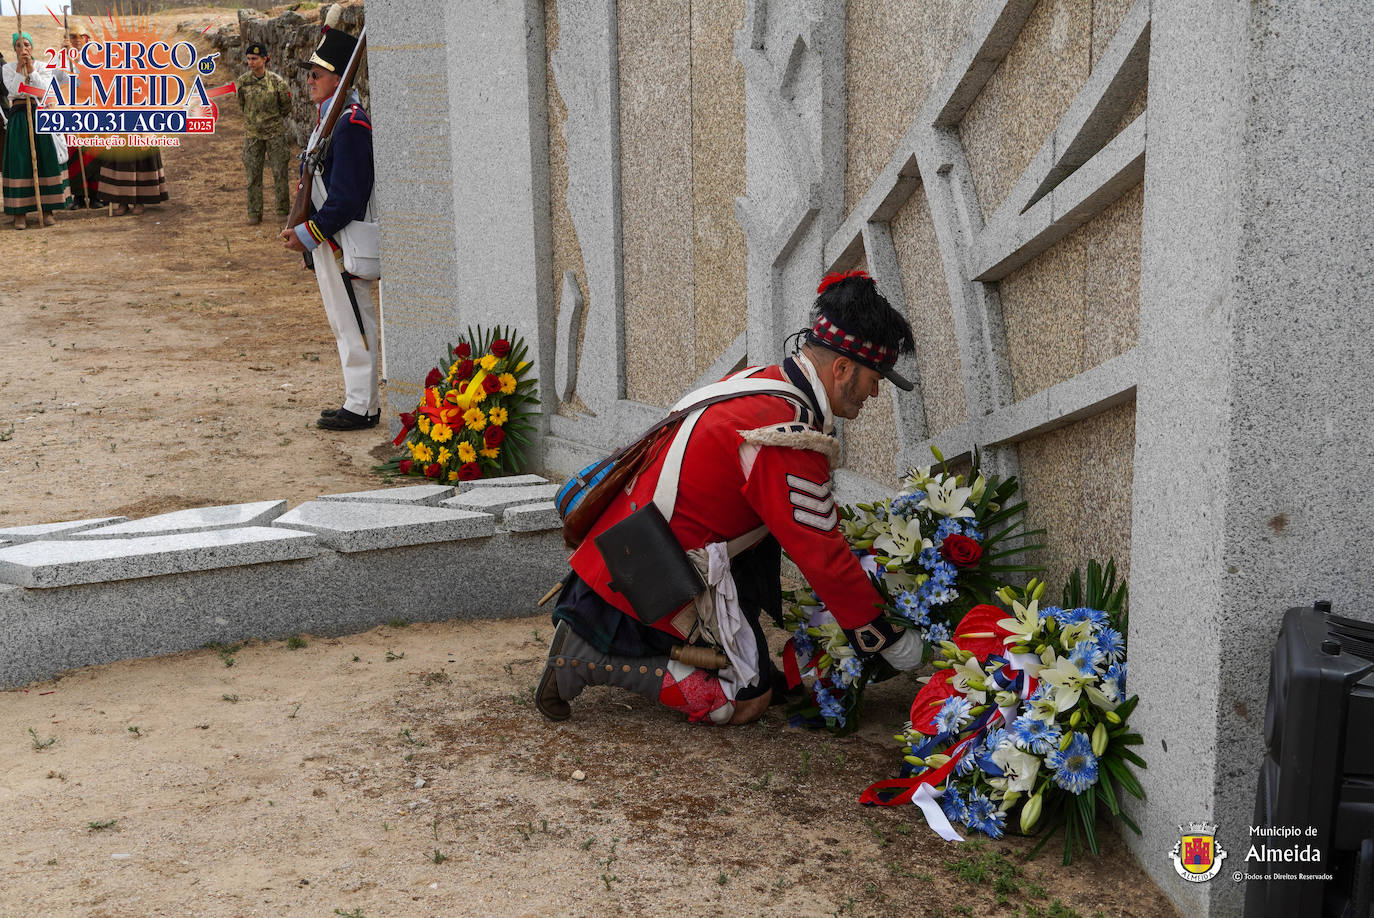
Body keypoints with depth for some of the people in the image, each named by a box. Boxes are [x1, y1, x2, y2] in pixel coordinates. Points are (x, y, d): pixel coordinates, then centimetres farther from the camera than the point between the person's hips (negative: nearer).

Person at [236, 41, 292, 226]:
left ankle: (283, 211, 11)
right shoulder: (242, 82, -2)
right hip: (252, 134, 2)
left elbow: (286, 108, 4)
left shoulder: (277, 82, -9)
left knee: (280, 173, 1)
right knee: (253, 174, 4)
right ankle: (254, 213, 12)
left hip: (275, 133, -2)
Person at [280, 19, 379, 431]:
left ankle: (362, 408, 5)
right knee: (343, 324, 15)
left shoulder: (350, 123, -19)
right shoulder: (328, 117, 13)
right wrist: (301, 227, 12)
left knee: (353, 325, -3)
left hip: (342, 243, -10)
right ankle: (360, 402, 24)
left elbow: (347, 196, -23)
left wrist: (308, 235, -19)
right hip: (326, 241, 10)